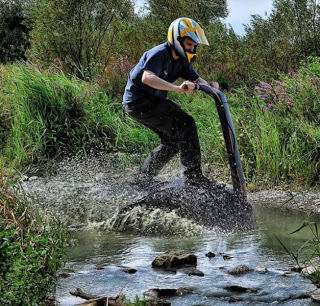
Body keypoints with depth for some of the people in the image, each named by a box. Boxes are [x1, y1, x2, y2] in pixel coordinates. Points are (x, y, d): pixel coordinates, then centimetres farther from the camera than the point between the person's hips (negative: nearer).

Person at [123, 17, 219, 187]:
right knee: (186, 124, -19)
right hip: (138, 101, -10)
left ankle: (142, 180, 24)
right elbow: (147, 77, -37)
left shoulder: (182, 61, 9)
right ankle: (193, 176, -23)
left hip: (151, 102, 10)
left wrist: (209, 86, -22)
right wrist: (178, 88, -47)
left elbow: (197, 80, 3)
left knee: (173, 141, 14)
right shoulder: (160, 54, -19)